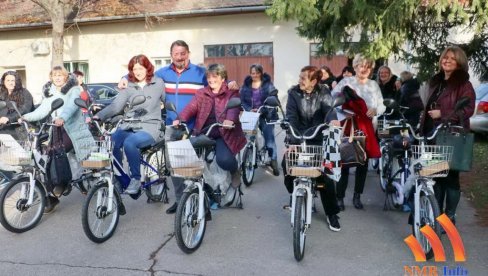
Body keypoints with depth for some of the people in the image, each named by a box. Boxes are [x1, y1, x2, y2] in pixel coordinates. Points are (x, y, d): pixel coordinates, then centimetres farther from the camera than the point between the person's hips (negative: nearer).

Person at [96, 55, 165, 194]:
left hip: (149, 127, -3)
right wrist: (98, 116, -18)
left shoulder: (158, 83, 5)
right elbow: (115, 106, -3)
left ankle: (136, 179, -11)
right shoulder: (129, 87, 8)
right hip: (129, 126, 3)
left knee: (129, 143, -33)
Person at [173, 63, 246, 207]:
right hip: (203, 134, 4)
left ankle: (235, 171, 9)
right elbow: (191, 107, -2)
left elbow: (234, 108, -16)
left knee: (224, 160, -29)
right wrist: (180, 119, -23)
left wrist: (229, 120, -38)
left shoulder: (232, 93, 4)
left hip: (224, 134, -4)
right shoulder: (201, 93, 14)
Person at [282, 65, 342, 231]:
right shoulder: (294, 93, -3)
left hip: (318, 138, -1)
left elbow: (328, 109, -21)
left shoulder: (323, 93, -3)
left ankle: (332, 213, 8)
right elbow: (291, 114, -15)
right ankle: (294, 193, 17)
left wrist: (332, 119, -45)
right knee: (286, 164, -16)